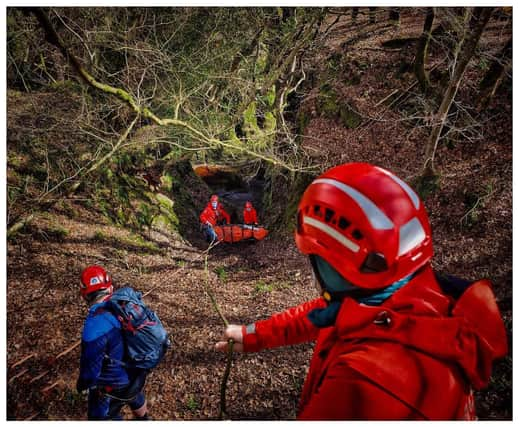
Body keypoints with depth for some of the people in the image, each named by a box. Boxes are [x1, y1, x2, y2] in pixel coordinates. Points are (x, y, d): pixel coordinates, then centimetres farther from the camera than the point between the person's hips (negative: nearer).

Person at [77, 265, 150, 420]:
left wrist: (82, 384, -1)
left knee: (100, 415, 22)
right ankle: (144, 419, 65)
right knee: (136, 397, 37)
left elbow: (91, 365, -24)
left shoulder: (95, 325, -35)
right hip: (136, 371, 6)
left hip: (113, 385, -6)